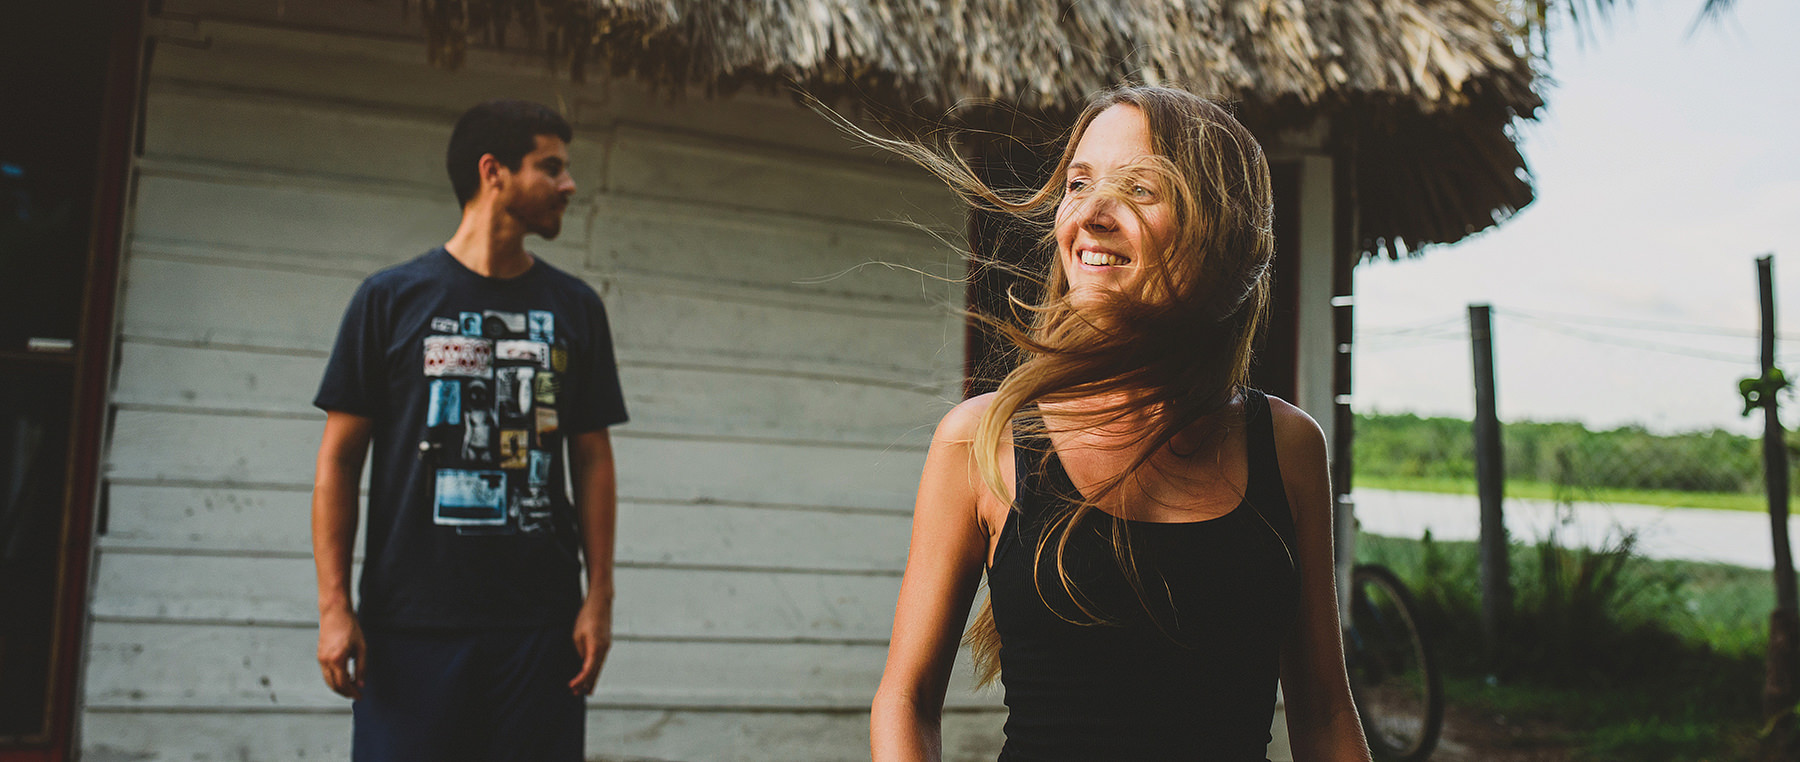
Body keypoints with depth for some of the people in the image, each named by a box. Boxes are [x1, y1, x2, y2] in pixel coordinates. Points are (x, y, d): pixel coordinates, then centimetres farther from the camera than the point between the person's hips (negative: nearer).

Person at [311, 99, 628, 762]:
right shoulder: (390, 298, 3)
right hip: (410, 622, -2)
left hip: (540, 622, 2)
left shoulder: (575, 308, 10)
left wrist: (599, 596, 3)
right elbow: (340, 459, 3)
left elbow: (593, 459, 10)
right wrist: (333, 605, -4)